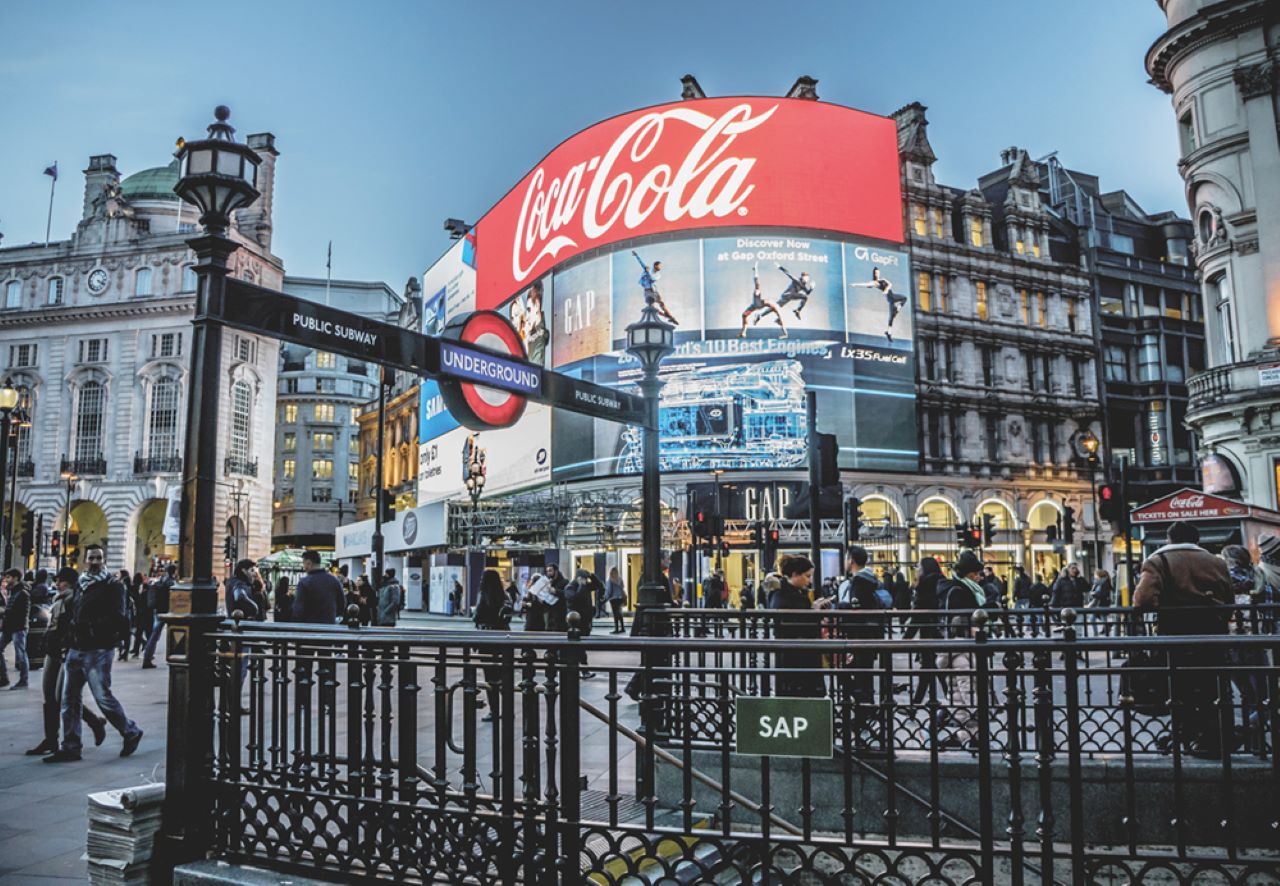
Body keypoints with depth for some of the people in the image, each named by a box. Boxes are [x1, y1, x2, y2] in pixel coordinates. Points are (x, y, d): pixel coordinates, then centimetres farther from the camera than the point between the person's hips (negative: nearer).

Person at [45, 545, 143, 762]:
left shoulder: (112, 585, -5)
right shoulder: (81, 584, 16)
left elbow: (117, 620, -13)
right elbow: (72, 613, 20)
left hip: (97, 651, -7)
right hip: (75, 650, 7)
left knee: (103, 697, -5)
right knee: (69, 700, 7)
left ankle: (131, 733, 12)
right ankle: (70, 748, 14)